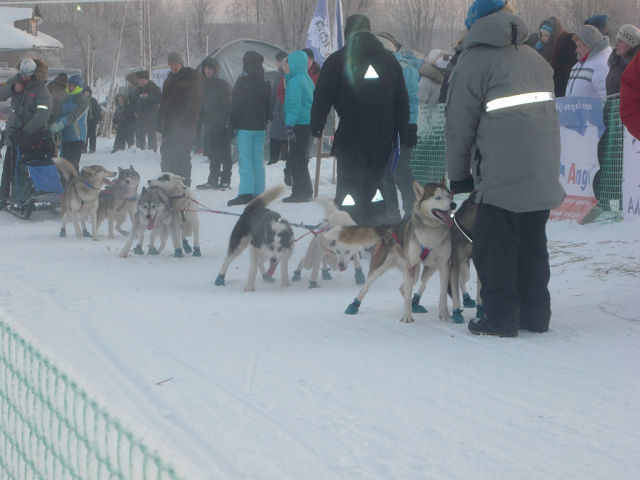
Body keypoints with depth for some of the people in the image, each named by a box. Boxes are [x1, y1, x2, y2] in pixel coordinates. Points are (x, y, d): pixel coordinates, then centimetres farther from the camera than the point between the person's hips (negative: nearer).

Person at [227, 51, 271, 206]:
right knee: (258, 160, 8)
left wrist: (233, 125, -4)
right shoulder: (265, 83, 9)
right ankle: (258, 193, 7)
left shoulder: (242, 81, -10)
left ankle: (246, 193, -15)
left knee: (245, 160, -8)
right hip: (260, 126, 6)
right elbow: (268, 106, 14)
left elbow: (236, 105, -9)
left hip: (245, 126, -6)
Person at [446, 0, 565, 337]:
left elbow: (459, 125, -3)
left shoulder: (474, 61, -4)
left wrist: (458, 176, 7)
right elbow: (546, 110, 17)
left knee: (495, 246, 3)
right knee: (533, 243, 14)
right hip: (544, 171, 6)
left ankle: (500, 316, 3)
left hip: (503, 173, -6)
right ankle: (535, 314, 18)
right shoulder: (534, 57, 17)